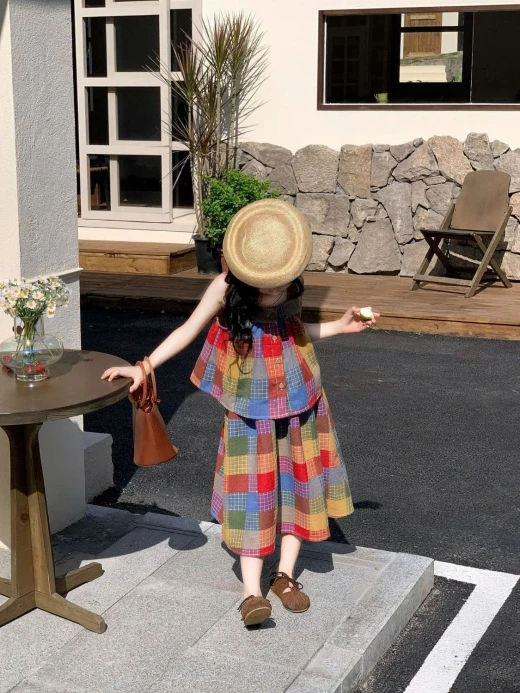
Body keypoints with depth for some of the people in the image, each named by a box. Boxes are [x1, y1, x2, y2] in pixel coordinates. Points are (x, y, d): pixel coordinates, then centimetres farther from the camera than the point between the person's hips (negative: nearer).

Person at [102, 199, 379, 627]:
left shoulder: (293, 283, -5)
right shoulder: (226, 286, -15)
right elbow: (189, 330, -7)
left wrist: (340, 326, 5)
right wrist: (144, 367, -13)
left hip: (297, 391, 4)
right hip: (250, 399, -4)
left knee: (298, 479, 7)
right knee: (253, 488, -6)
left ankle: (285, 575, 19)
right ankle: (252, 592, -5)